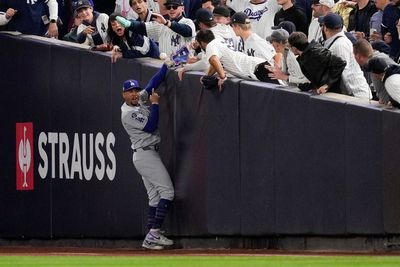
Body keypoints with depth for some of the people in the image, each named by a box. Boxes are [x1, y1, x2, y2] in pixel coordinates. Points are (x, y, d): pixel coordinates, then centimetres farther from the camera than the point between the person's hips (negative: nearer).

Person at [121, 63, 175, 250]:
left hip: (146, 155, 10)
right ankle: (154, 233, -20)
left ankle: (151, 238, 3)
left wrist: (167, 64, 3)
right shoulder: (129, 113, -16)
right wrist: (155, 104, -14)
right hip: (145, 155, -10)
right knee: (167, 192, -14)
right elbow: (151, 127, -21)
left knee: (155, 197, 7)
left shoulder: (141, 100, 10)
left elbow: (154, 83, 11)